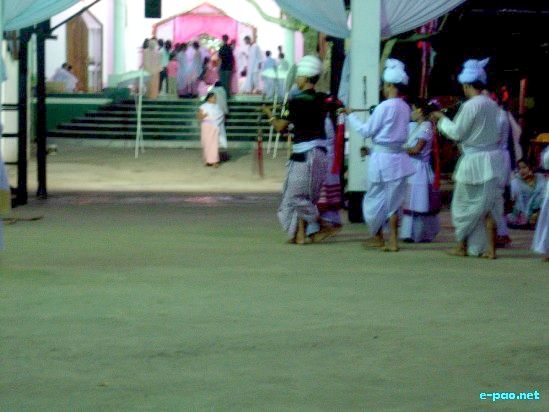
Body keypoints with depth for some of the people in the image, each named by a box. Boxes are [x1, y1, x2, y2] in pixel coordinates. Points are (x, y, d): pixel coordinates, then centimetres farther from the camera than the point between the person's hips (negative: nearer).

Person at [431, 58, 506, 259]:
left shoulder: (470, 105, -16)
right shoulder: (492, 104, 8)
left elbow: (456, 133, -12)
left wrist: (442, 119, 4)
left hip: (475, 162, -7)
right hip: (493, 157, 7)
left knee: (465, 204, 7)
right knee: (488, 206, 8)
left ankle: (462, 246, 16)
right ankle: (490, 249, 5)